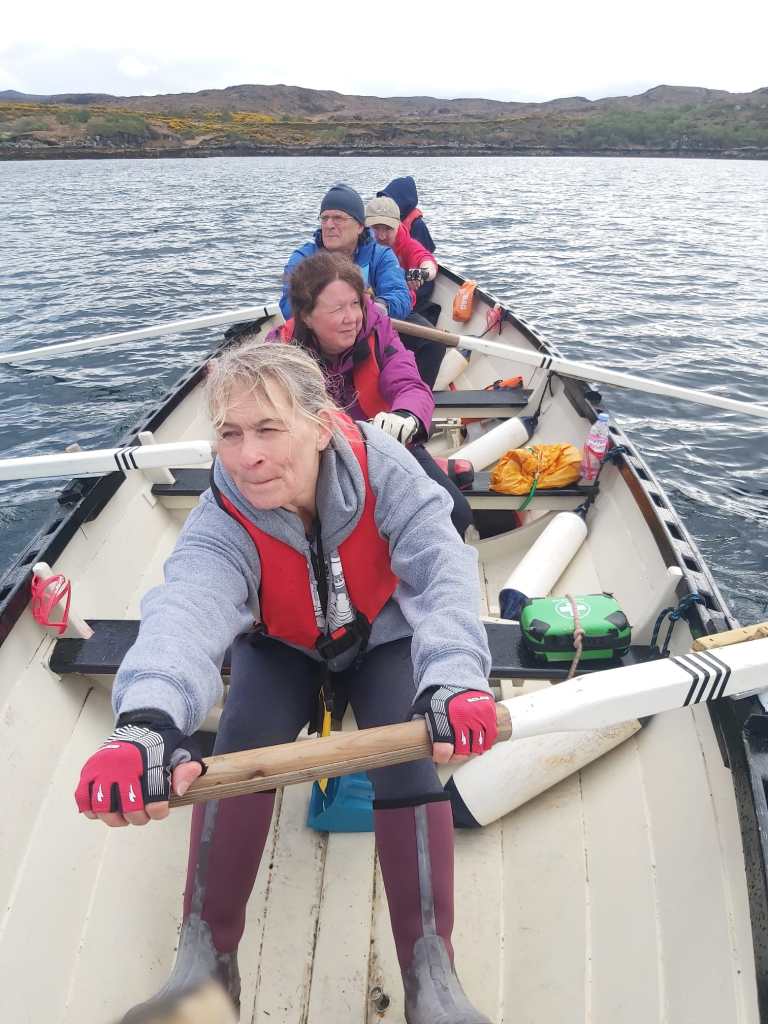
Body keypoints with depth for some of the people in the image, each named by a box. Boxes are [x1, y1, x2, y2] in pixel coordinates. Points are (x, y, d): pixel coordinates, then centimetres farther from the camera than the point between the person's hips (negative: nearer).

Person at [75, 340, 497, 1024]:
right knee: (240, 749, -23)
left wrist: (453, 678, -62)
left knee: (407, 756, -24)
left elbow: (441, 570, -41)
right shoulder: (221, 522, -31)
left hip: (382, 639, -1)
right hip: (283, 647, 1)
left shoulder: (382, 467, -31)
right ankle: (206, 959, -7)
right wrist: (148, 720, -72)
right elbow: (187, 606, -50)